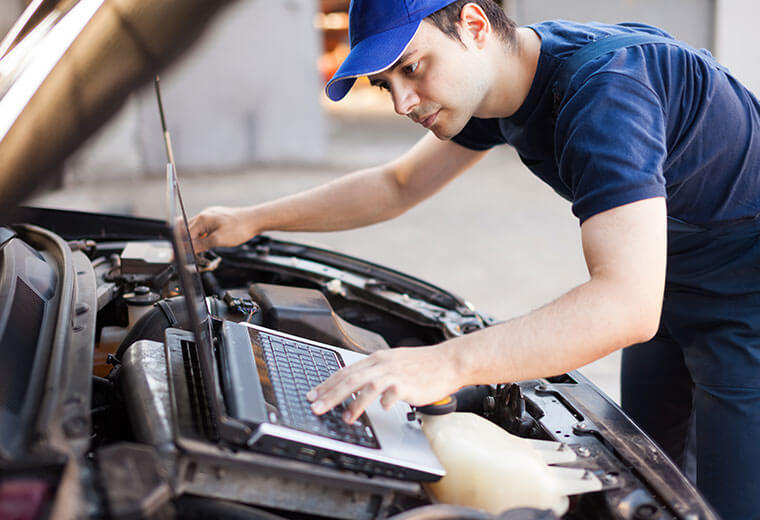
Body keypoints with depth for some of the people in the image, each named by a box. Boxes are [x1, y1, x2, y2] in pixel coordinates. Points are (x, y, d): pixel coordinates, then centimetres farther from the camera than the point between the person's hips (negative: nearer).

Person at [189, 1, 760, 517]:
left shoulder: (604, 92, -35)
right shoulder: (505, 77, -5)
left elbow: (629, 304, -45)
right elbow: (397, 185, 9)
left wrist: (446, 363, -53)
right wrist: (253, 220, 4)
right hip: (673, 293, 9)